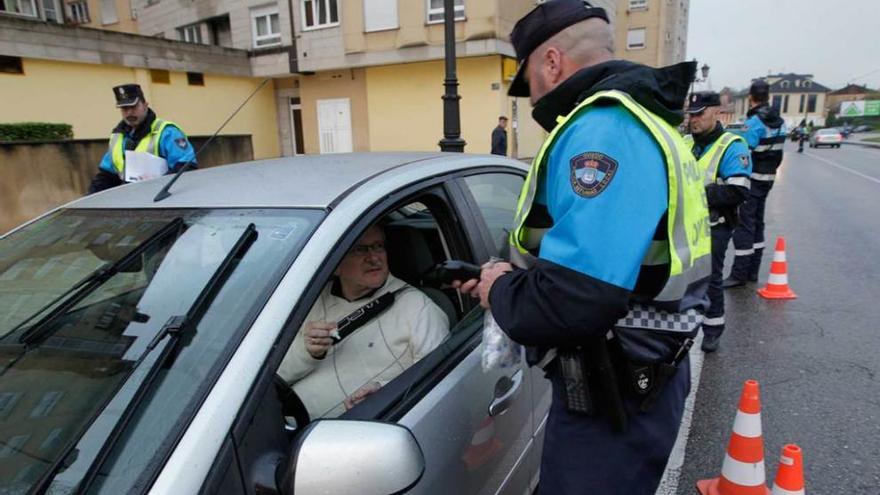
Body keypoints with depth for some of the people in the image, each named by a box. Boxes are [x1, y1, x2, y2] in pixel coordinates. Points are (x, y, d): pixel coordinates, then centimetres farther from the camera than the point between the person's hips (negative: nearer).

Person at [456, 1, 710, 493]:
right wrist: (510, 279, 13)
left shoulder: (603, 130, -23)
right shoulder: (643, 121, 12)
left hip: (613, 397, -10)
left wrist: (502, 292, -13)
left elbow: (574, 299, -33)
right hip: (641, 375, 10)